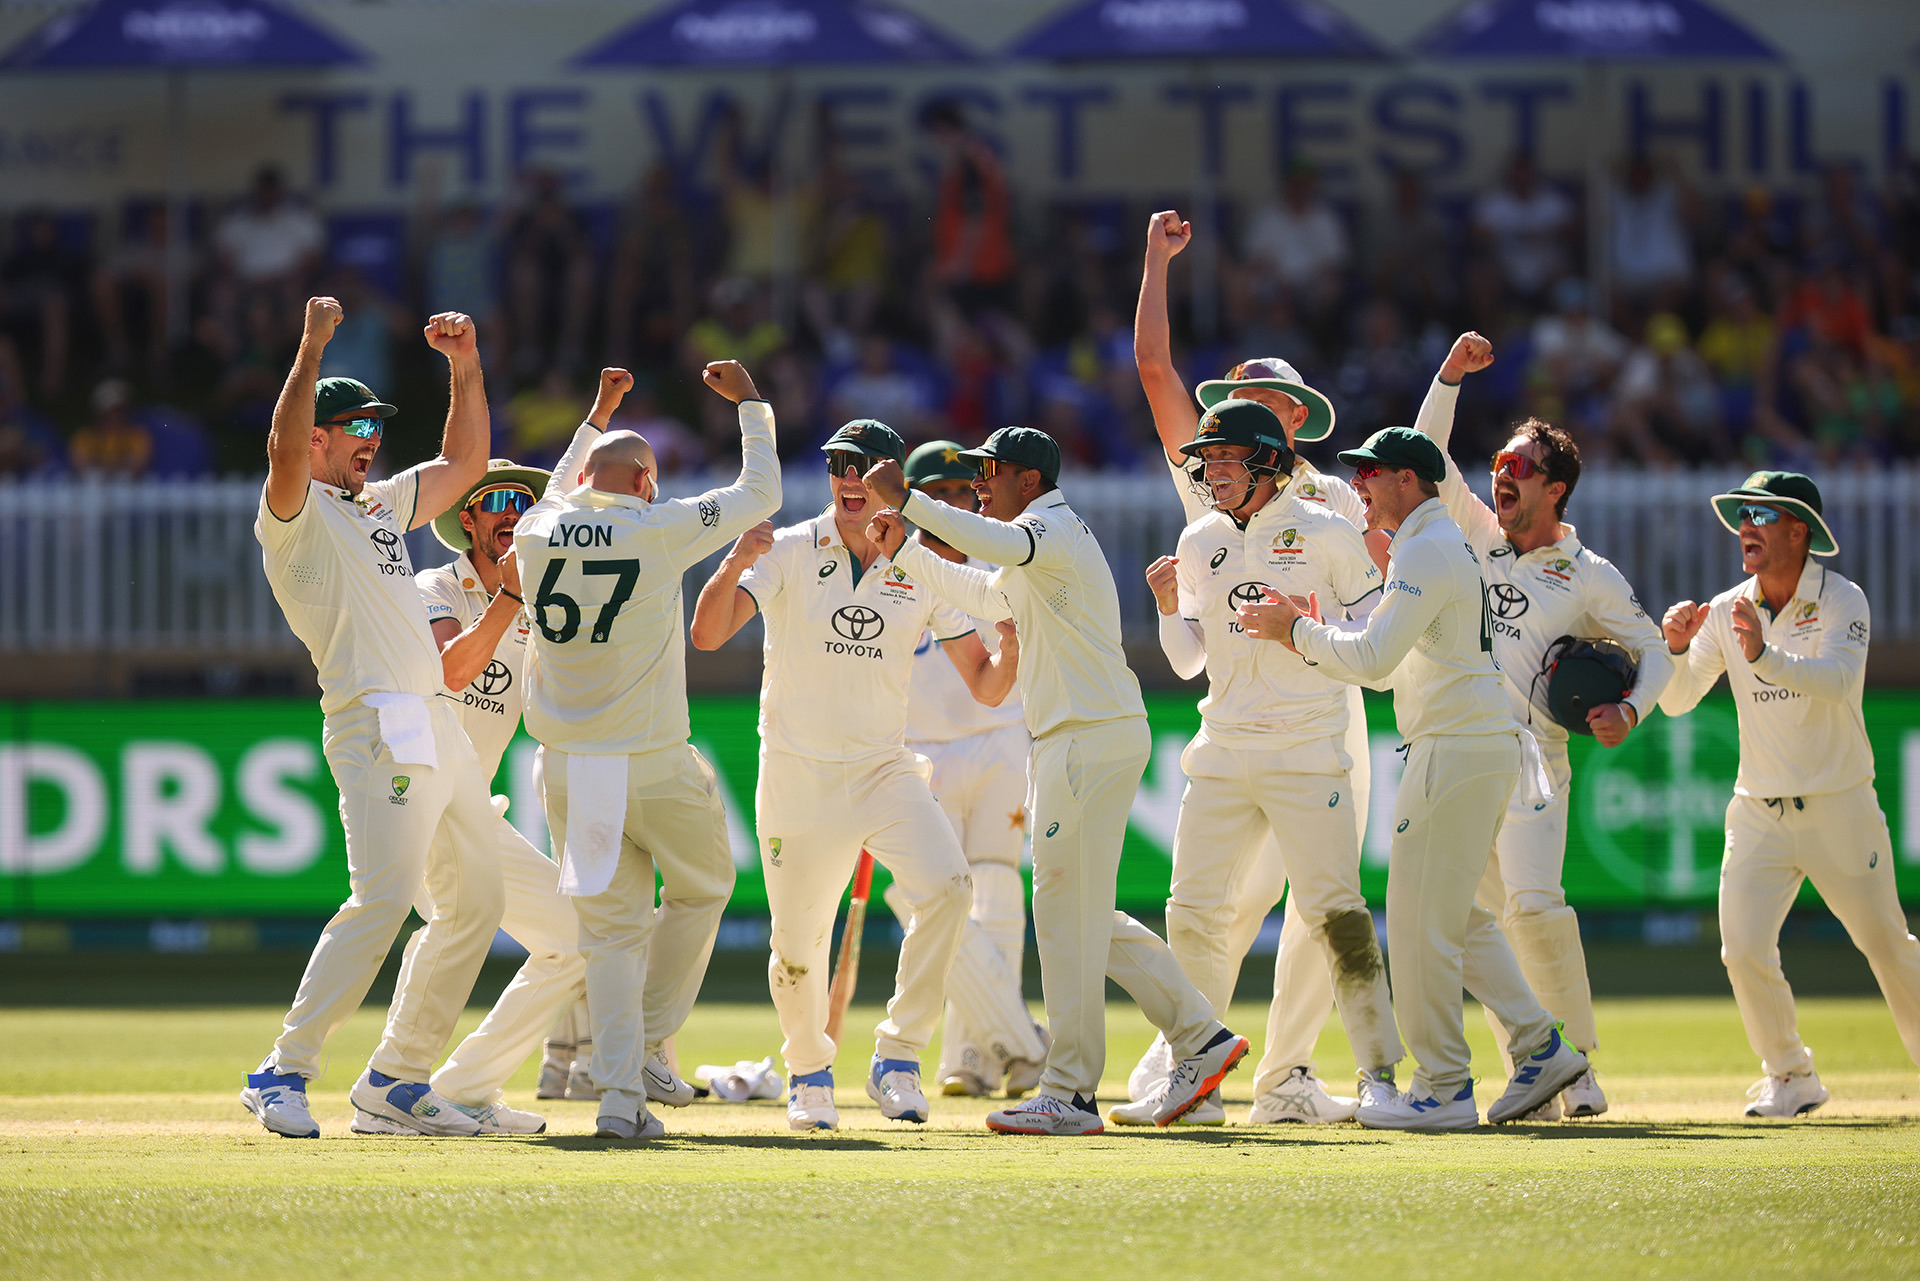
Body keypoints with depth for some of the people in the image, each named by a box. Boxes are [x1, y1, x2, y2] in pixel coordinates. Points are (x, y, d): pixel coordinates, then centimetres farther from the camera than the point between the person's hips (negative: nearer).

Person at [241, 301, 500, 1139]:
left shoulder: (382, 506, 23)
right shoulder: (296, 515, -2)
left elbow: (465, 462, 31)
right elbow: (284, 449, -23)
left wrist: (466, 370, 19)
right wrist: (312, 345, -27)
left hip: (438, 722, 9)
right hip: (374, 722, -9)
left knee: (475, 902, 9)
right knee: (383, 897, -22)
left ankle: (396, 1077, 15)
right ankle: (283, 1074, -20)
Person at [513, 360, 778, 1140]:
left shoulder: (535, 533, 3)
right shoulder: (659, 529, -9)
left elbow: (558, 498, 31)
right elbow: (761, 492, 4)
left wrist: (596, 418, 41)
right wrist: (750, 403, 18)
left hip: (564, 770, 4)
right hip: (652, 766, -4)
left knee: (610, 928, 7)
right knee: (700, 887, 21)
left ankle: (619, 1090, -6)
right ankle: (648, 1050, 15)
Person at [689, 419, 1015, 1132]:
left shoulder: (924, 569, 2)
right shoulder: (789, 552, -4)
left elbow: (985, 687, 3)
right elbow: (707, 635, -17)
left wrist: (1014, 646, -19)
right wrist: (734, 565, -34)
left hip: (884, 772, 1)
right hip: (796, 774, -1)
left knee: (947, 883, -24)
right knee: (797, 945, 3)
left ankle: (897, 1058, -12)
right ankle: (809, 1074, 32)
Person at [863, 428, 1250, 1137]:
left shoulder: (1053, 530, -12)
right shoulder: (1039, 542, 21)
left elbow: (996, 545, -34)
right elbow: (986, 593, 37)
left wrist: (907, 500, -31)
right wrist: (902, 550, 30)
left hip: (1092, 738, -11)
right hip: (1071, 742, 11)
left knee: (1064, 909, -9)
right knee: (1083, 912, 13)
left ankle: (1070, 1095, -7)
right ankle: (1200, 1035, 13)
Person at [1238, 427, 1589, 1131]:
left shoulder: (1428, 550, -14)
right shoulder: (1447, 545, 20)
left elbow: (1373, 658, -21)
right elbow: (1388, 663, 22)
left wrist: (1296, 631, -8)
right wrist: (1307, 629, 14)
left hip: (1458, 750, -11)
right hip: (1487, 747, 11)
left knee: (1420, 918, -6)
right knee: (1455, 914, 16)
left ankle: (1443, 1090, -4)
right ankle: (1541, 1047, 13)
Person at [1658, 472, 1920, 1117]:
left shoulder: (1842, 601, -11)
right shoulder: (1727, 611, 1)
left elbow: (1837, 682, -29)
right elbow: (1677, 701, 0)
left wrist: (1764, 656, -45)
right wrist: (1676, 648, -21)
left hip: (1839, 813, -3)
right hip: (1758, 814, 3)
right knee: (1743, 949, -11)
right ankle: (1790, 1077, 7)